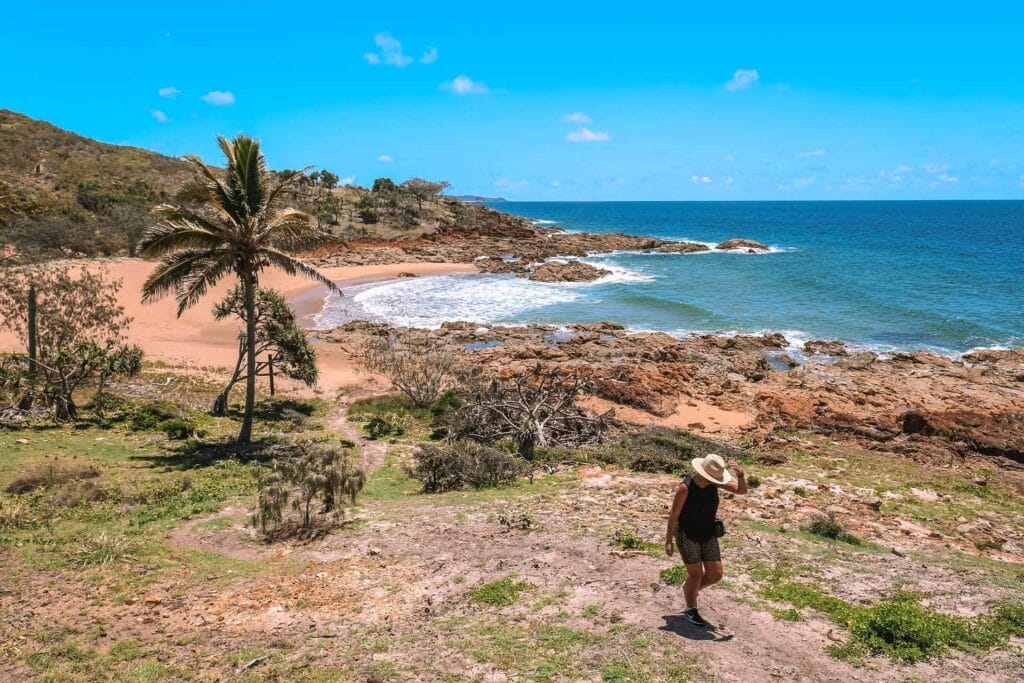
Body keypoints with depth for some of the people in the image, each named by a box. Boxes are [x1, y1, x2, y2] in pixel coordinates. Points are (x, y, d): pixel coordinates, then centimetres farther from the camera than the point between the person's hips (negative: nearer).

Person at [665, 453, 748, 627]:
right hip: (686, 535, -6)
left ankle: (690, 588, 34)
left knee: (715, 575, 3)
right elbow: (673, 515, -16)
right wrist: (668, 540, -13)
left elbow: (742, 490, -6)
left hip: (708, 534, 6)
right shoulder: (685, 487, -24)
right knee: (696, 574, -3)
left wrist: (740, 474, -27)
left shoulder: (714, 481, -9)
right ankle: (690, 611, 22)